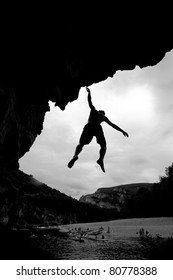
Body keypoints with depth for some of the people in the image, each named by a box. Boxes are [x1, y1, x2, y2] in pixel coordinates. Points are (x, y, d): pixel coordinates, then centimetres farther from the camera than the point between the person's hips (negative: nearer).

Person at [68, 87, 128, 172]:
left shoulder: (94, 110, 33)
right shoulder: (104, 117, 31)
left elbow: (89, 101, 41)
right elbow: (113, 125, 27)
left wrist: (89, 92, 56)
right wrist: (122, 131, 30)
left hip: (88, 126, 1)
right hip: (97, 127, -1)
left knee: (81, 144, 1)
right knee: (103, 145, 9)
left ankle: (75, 156, -31)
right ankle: (101, 159, -20)